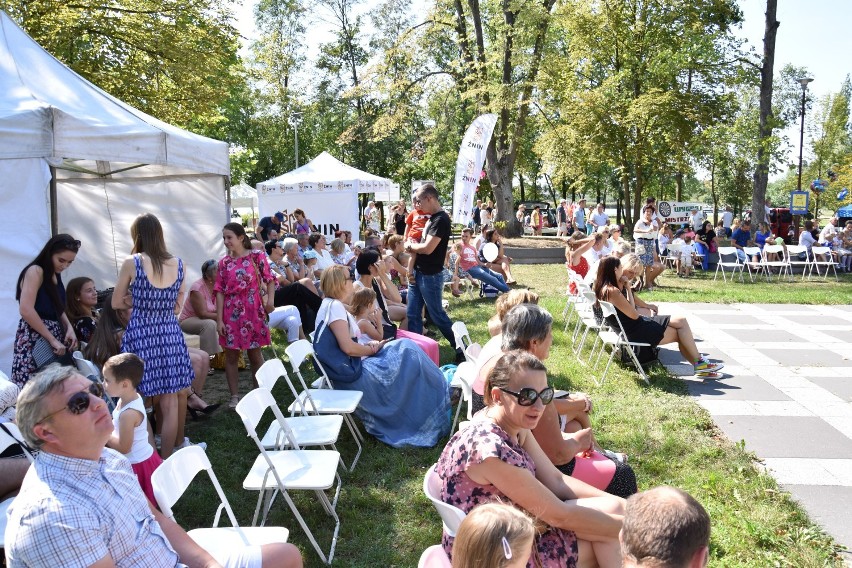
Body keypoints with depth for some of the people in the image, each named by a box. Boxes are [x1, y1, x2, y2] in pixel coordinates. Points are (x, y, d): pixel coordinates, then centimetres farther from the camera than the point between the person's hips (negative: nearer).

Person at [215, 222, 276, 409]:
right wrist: (219, 319, -5)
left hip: (253, 312, -2)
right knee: (231, 356, 5)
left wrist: (270, 299, -14)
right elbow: (220, 292, 0)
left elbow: (269, 279, 3)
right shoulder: (224, 263, 3)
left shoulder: (256, 256, -2)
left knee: (255, 354, 9)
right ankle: (234, 396, 15)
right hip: (231, 313, 2)